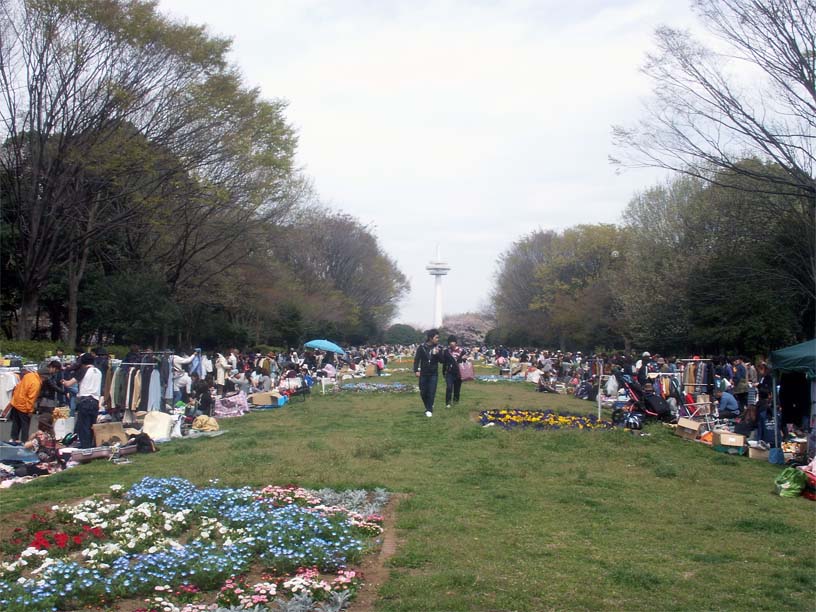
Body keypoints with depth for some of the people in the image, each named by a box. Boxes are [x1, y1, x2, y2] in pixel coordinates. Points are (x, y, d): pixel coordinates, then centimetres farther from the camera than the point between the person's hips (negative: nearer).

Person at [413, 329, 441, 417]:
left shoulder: (438, 347, -1)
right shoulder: (422, 347, -6)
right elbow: (417, 359, -5)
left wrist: (437, 353, -21)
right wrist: (416, 370, -14)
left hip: (434, 374, 0)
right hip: (423, 373, 0)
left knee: (431, 393, -5)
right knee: (423, 392, 8)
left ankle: (429, 410, 3)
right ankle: (429, 406, 30)